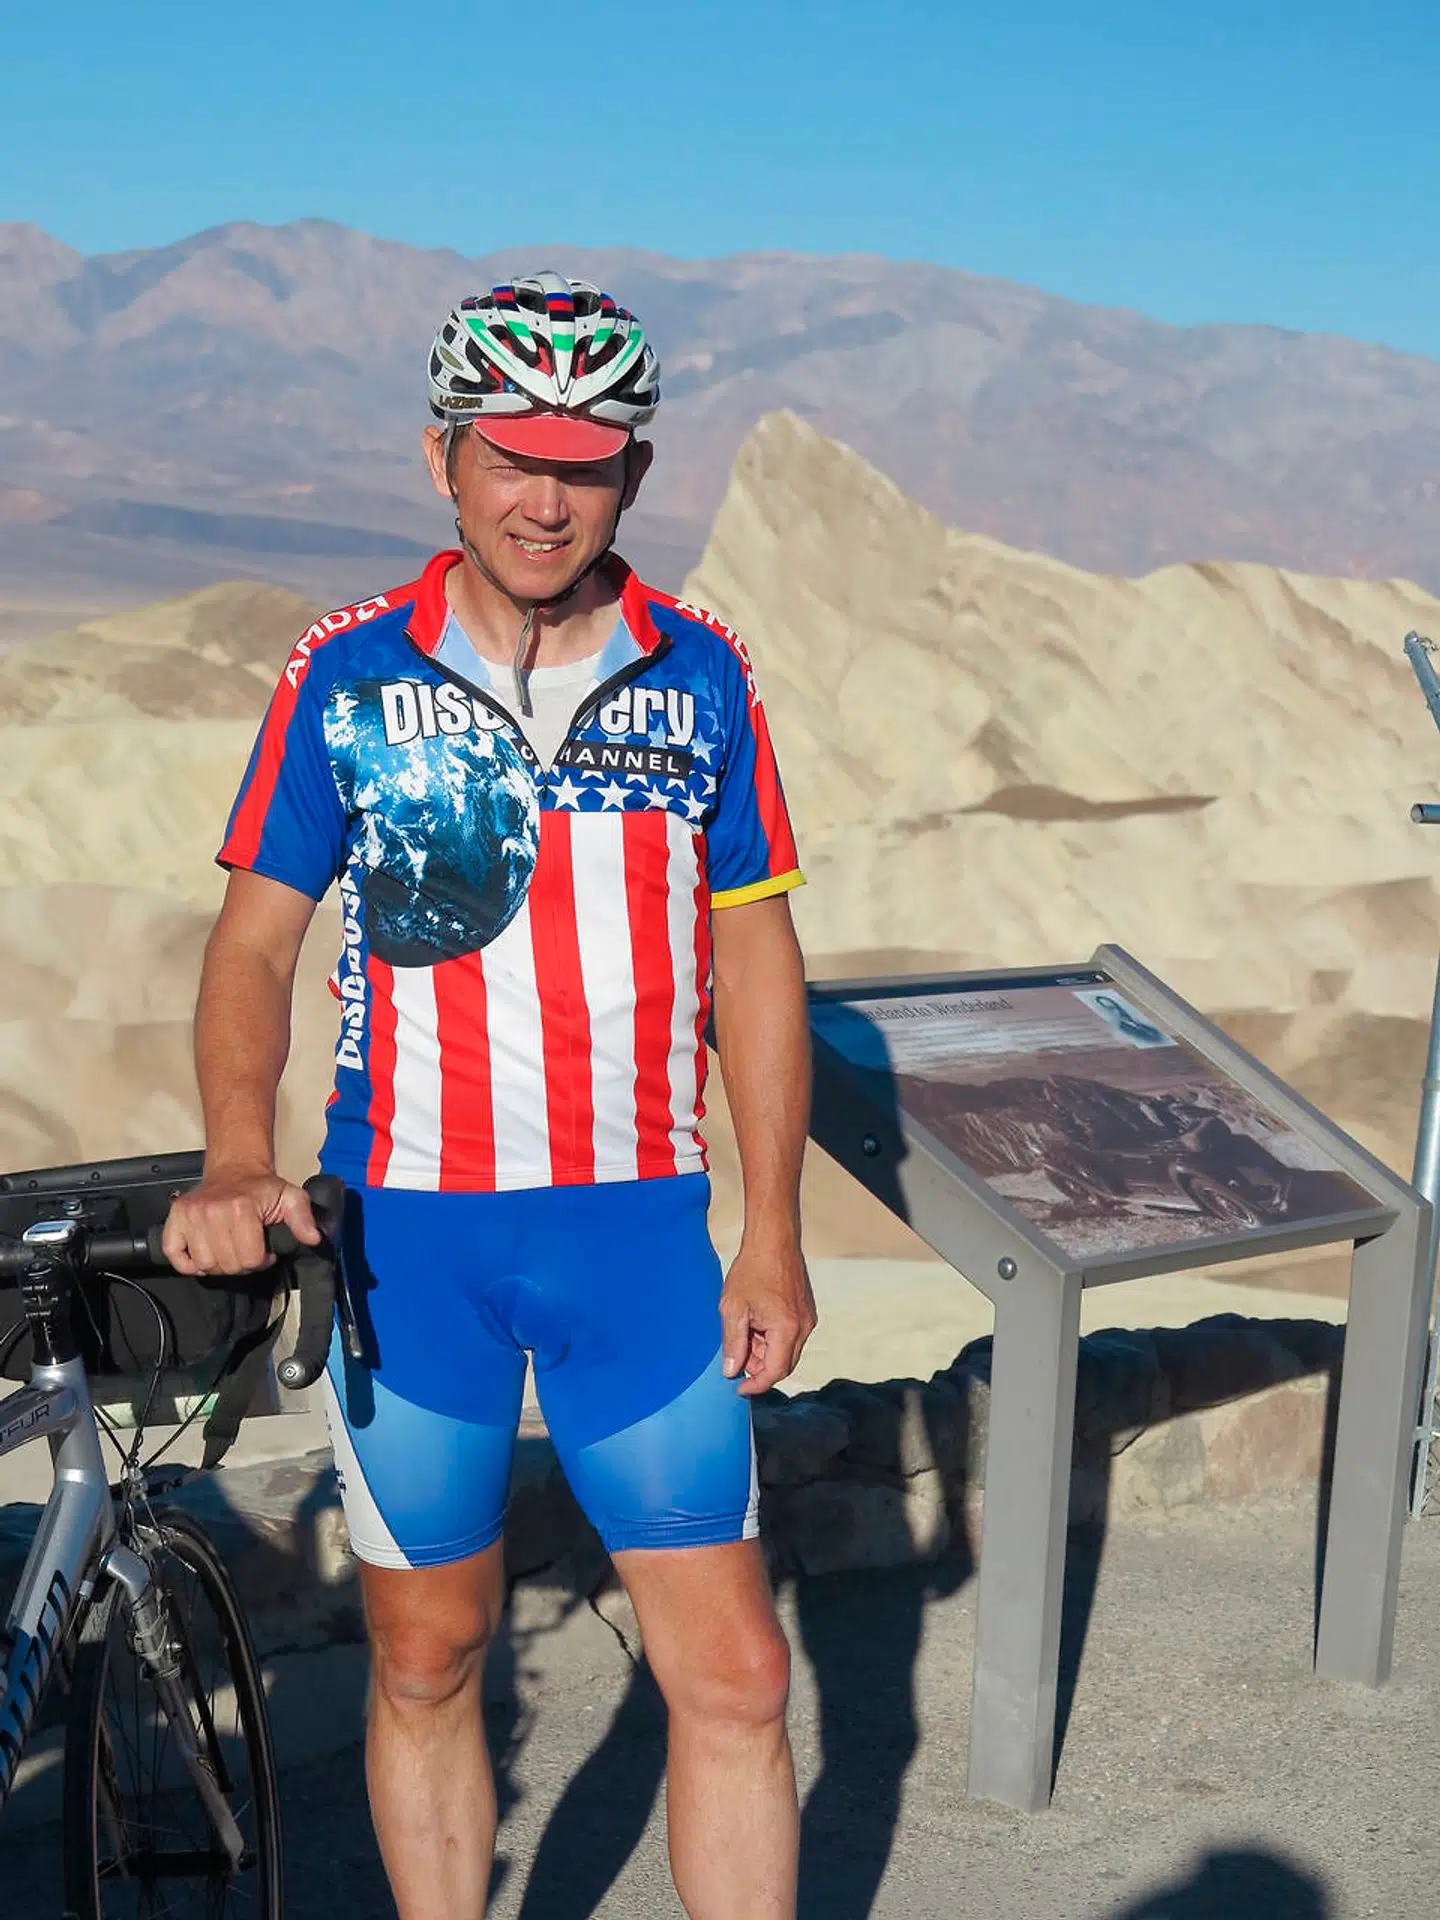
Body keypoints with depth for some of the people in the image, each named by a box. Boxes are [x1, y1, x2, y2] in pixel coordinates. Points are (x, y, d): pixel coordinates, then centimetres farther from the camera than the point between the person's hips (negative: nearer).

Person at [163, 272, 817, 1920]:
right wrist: (237, 1162, -18)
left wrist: (772, 1229, 3)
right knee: (426, 1658, 13)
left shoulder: (700, 676, 1)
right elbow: (255, 935, -1)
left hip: (638, 1230, 1)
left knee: (734, 1676, 1)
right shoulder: (346, 676, -2)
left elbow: (753, 953, 6)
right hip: (405, 1234, 0)